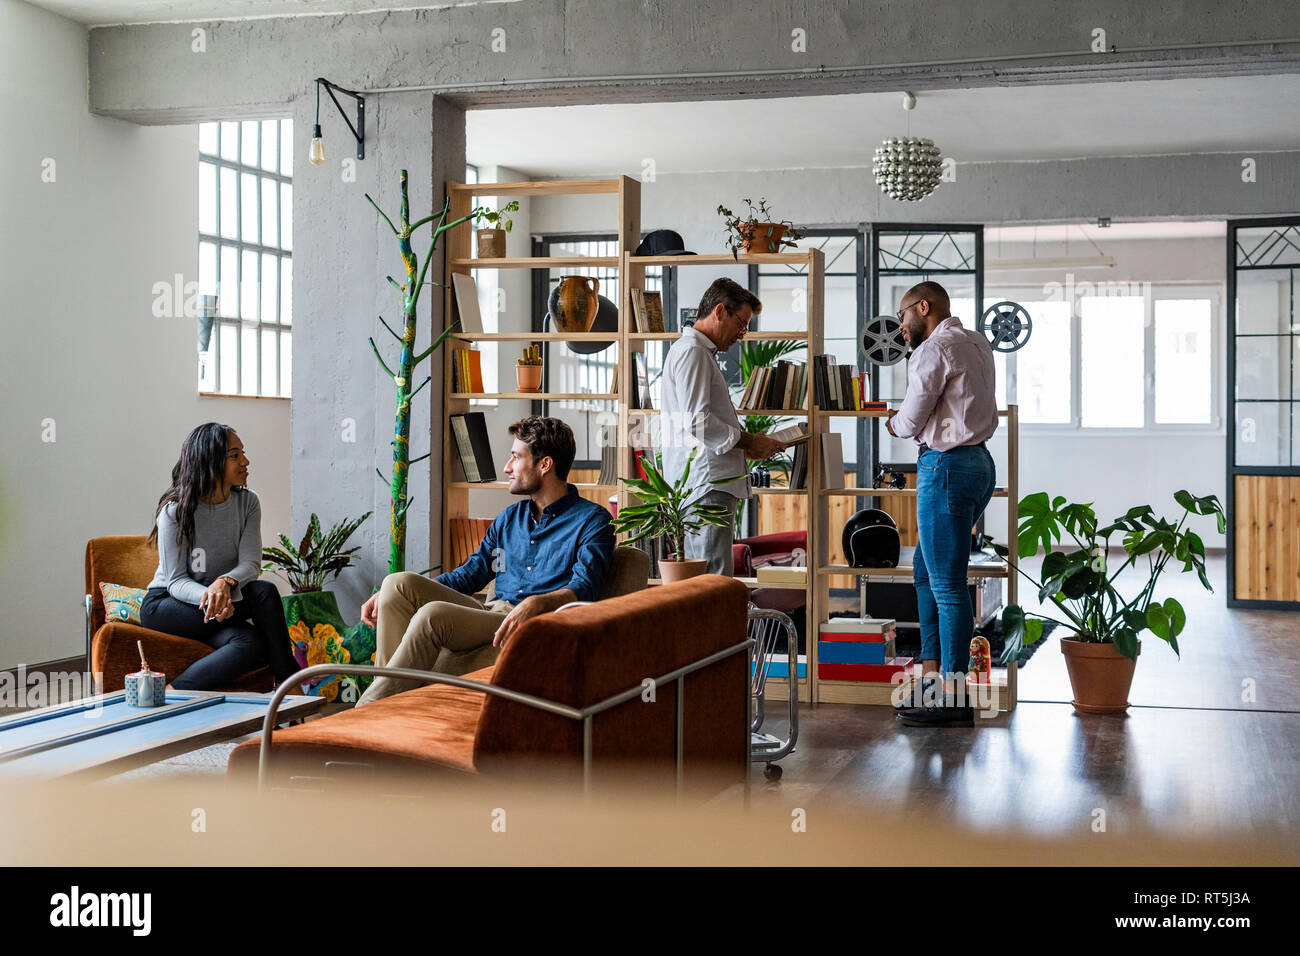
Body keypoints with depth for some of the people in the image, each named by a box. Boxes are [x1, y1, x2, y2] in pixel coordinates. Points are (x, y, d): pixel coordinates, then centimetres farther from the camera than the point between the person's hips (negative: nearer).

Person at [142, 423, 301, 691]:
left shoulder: (247, 503, -1)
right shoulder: (175, 510, -13)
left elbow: (250, 564, -11)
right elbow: (176, 581, -16)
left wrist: (226, 582, -36)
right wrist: (207, 597, -39)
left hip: (223, 597, 5)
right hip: (167, 603, -5)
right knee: (264, 594, -30)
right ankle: (289, 683, -22)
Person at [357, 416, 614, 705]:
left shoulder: (592, 521, 2)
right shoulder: (510, 517, 25)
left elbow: (583, 589, -12)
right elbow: (468, 575, 26)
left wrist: (536, 603, -34)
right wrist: (389, 596, 15)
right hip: (490, 611, 8)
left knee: (433, 614, -31)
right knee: (399, 583, -14)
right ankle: (387, 691, -24)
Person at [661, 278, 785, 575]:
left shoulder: (702, 352, 26)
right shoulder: (691, 351, -8)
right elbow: (696, 422, -18)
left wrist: (746, 444, 16)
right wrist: (747, 442, -9)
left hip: (712, 482, 11)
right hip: (704, 484, -11)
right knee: (713, 583, -13)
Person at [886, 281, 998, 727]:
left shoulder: (935, 349, -13)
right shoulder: (975, 343, 16)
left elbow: (911, 420, -14)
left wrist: (894, 424, 6)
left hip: (947, 466, -10)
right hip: (977, 459, 10)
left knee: (946, 582, -6)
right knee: (926, 571, 18)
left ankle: (953, 698, -3)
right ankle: (931, 677, 21)